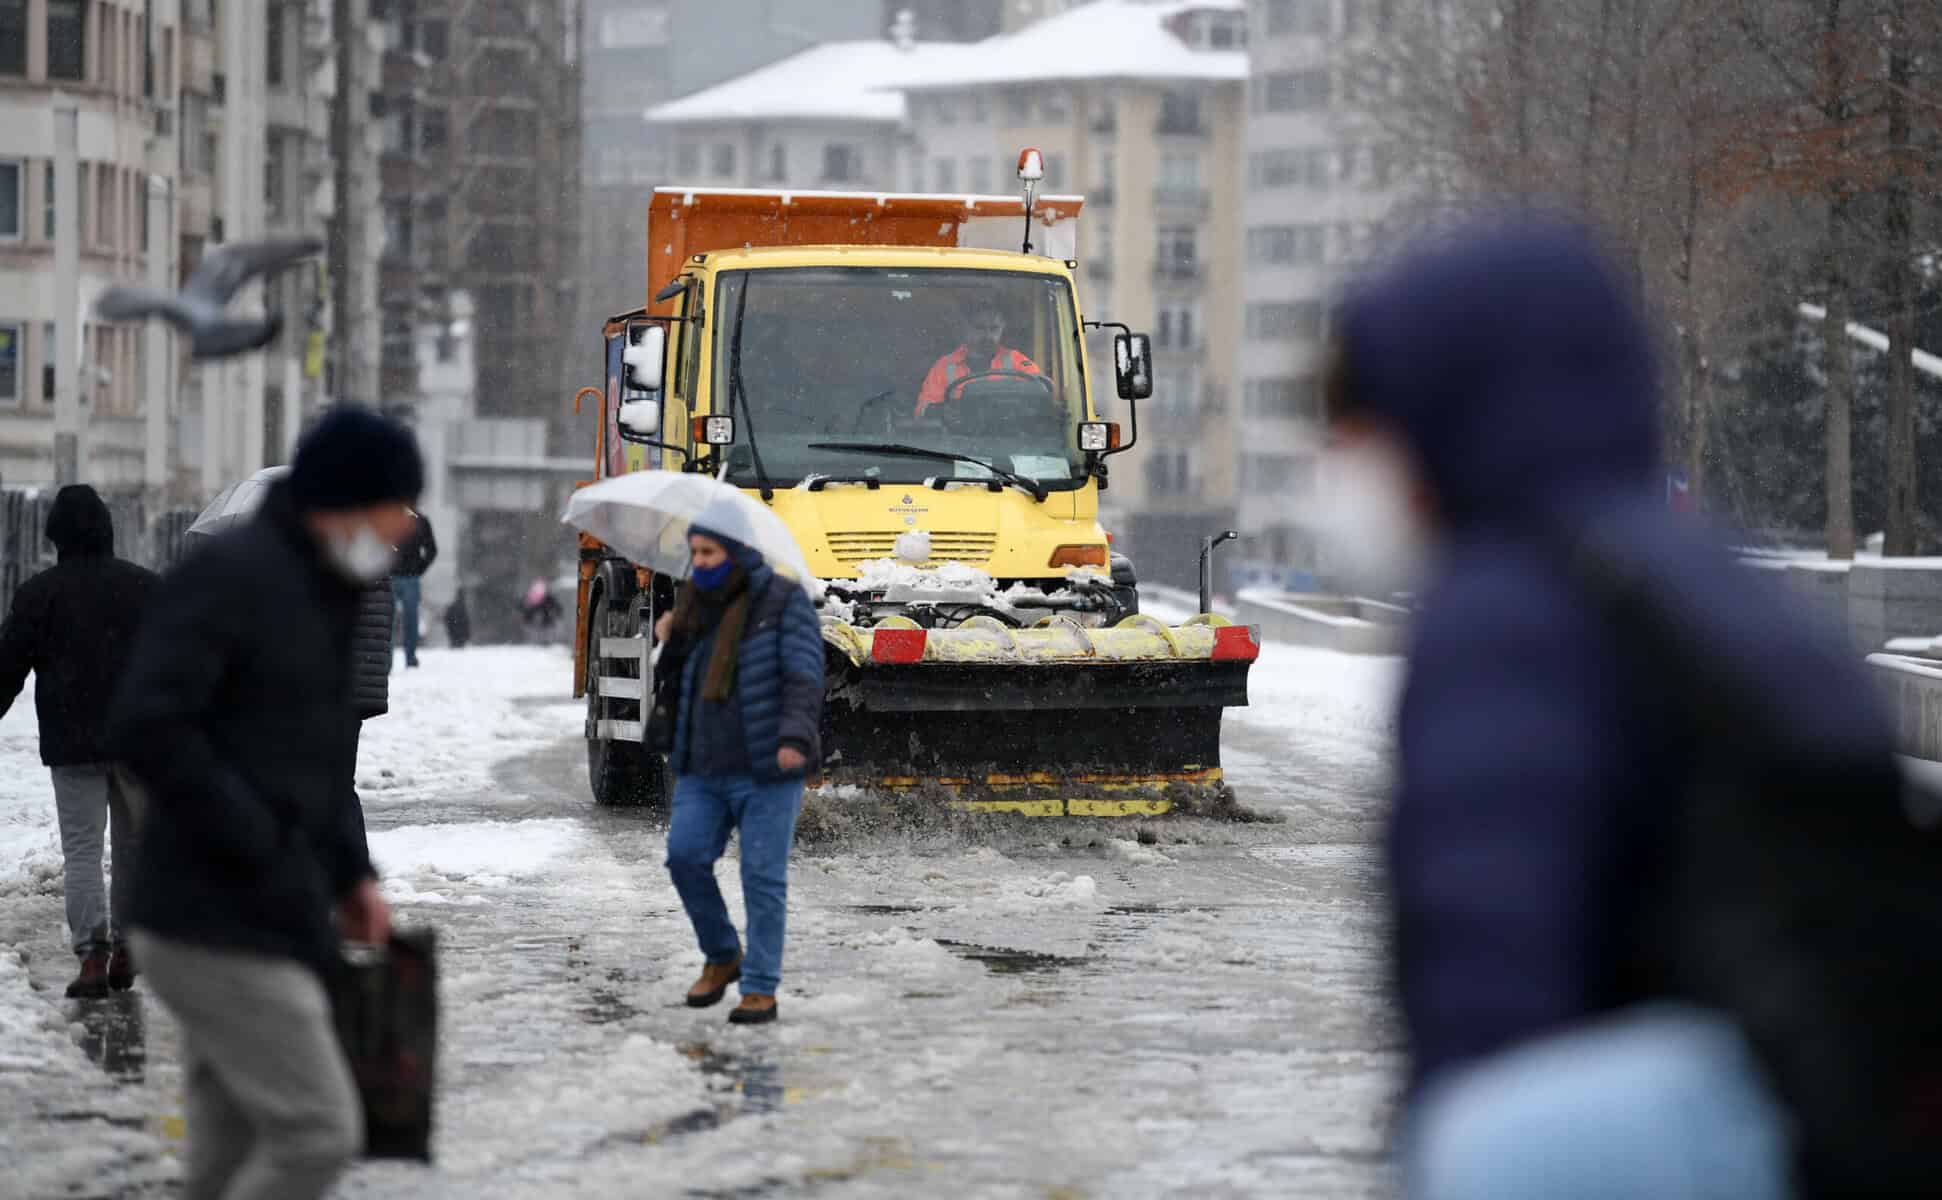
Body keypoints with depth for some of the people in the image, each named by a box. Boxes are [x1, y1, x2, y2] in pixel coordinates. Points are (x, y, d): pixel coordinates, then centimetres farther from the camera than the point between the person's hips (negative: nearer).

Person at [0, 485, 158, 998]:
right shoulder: (147, 587, 6)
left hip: (72, 744, -3)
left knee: (81, 848, -2)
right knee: (134, 846, 14)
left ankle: (92, 953, -14)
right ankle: (124, 947, 19)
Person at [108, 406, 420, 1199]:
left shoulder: (323, 590, 15)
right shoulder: (229, 574, -14)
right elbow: (146, 728, -23)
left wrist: (350, 872, 12)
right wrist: (263, 851, -19)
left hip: (270, 927, 9)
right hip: (220, 929, -9)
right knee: (317, 1132, -11)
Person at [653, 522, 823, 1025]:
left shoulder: (785, 602, -7)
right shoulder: (700, 611, 11)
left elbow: (804, 677, -18)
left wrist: (794, 740, -33)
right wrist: (666, 633, 9)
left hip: (768, 771, -5)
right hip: (706, 772, 5)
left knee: (763, 879, -4)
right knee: (685, 857, -8)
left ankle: (761, 989, 4)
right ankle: (722, 958, 12)